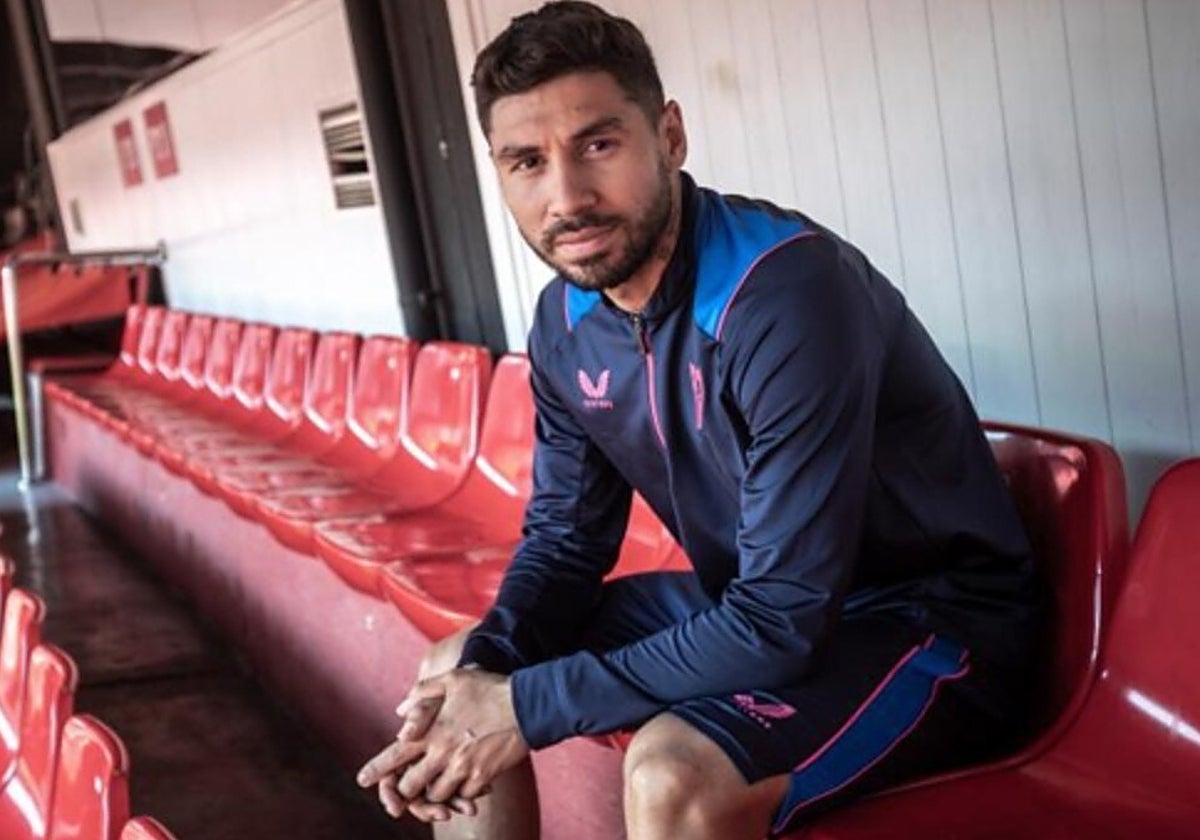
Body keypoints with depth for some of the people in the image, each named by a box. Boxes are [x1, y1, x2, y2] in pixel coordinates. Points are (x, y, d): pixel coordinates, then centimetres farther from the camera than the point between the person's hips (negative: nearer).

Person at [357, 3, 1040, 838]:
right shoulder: (566, 322, -4)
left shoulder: (786, 290, -29)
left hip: (931, 620, -7)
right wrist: (480, 672, -14)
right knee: (450, 673, 8)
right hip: (746, 601, 8)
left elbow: (782, 622, -30)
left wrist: (529, 705, -24)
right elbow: (565, 538, 6)